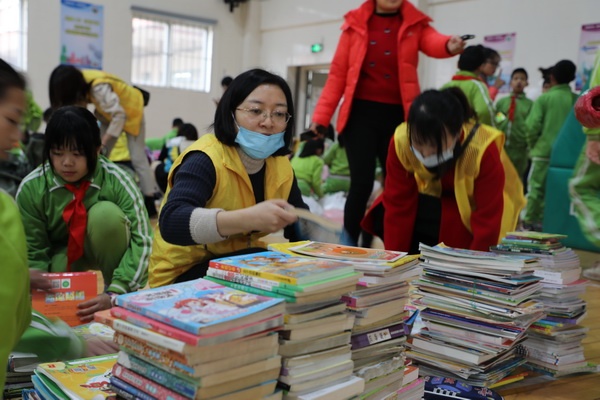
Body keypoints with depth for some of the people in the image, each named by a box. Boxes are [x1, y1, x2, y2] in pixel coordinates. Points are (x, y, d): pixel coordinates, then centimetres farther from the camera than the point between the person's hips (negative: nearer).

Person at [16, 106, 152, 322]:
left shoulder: (116, 181, -26)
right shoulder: (31, 188, -21)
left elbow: (142, 240, -28)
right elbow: (32, 251, -14)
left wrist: (116, 292, -39)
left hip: (104, 249, 0)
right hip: (61, 255, 1)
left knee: (107, 213, -34)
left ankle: (122, 299, -16)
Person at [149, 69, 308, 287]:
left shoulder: (281, 165, 2)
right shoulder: (205, 159, -20)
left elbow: (301, 229, 3)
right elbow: (171, 222, -37)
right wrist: (249, 218, -51)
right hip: (184, 274, -7)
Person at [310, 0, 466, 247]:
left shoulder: (415, 23, 6)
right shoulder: (356, 23, 4)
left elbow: (433, 43, -16)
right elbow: (338, 72, 4)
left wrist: (449, 45, -40)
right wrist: (321, 116, 0)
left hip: (397, 114, 2)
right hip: (361, 112, -1)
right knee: (362, 182, -5)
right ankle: (348, 244, 13)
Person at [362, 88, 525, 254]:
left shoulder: (483, 150, -38)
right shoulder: (401, 141, -29)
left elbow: (487, 220, -31)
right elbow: (397, 205, -23)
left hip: (476, 207, -3)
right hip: (432, 200, 4)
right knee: (384, 217, -20)